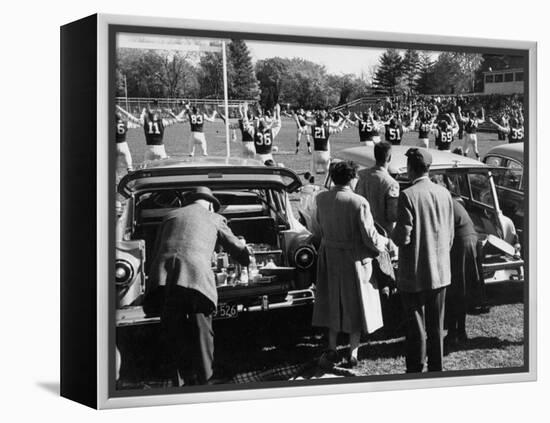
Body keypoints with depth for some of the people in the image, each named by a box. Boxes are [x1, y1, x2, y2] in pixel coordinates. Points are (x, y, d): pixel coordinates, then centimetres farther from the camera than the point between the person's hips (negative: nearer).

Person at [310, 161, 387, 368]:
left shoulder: (321, 199, -6)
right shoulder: (359, 203, -20)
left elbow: (315, 230, 5)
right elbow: (370, 237, -17)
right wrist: (385, 241, 3)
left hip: (329, 257, 4)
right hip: (354, 258, -4)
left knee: (333, 303, 19)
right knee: (355, 304, 11)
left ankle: (332, 350, 23)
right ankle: (353, 354, 17)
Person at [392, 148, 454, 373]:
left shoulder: (407, 196, -17)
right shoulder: (444, 193, 2)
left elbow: (403, 237, -18)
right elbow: (450, 235, 8)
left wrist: (393, 234, 3)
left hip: (414, 274, -5)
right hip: (440, 272, 5)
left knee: (416, 328, 3)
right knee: (436, 327, 14)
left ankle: (415, 370, 9)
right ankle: (436, 369, 22)